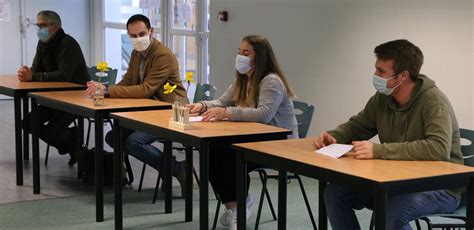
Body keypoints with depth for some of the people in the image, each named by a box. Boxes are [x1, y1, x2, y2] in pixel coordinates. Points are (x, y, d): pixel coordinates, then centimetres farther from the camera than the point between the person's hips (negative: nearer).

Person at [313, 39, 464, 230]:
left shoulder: (434, 102, -21)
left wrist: (379, 150, -37)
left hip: (440, 187, -7)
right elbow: (357, 125, 15)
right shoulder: (382, 98, -2)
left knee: (390, 212, -34)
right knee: (335, 193, -6)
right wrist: (333, 136, -8)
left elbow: (439, 148, -36)